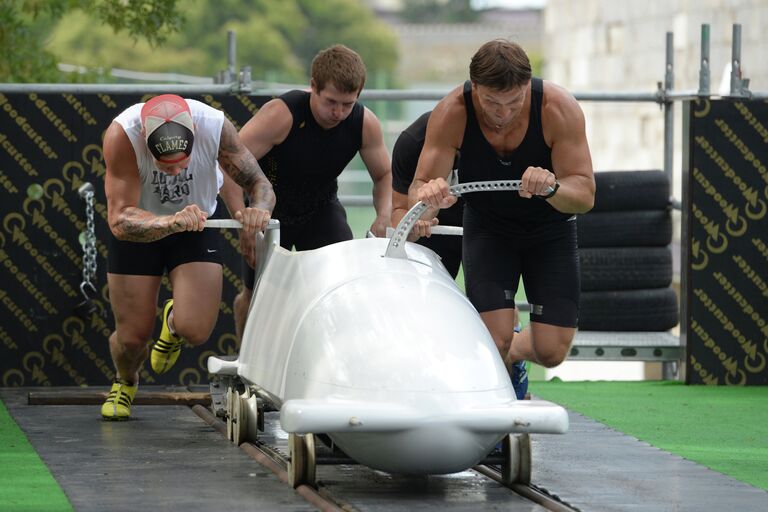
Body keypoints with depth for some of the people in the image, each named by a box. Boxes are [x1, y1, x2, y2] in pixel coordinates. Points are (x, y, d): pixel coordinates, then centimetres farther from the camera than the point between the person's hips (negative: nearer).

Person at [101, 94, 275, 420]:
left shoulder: (215, 126, -29)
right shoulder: (121, 135, -34)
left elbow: (260, 184, -17)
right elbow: (120, 220, -36)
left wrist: (258, 209, -41)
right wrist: (173, 222, -54)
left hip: (196, 225, 1)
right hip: (138, 228, -1)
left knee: (196, 331, -18)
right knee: (133, 336, -1)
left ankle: (174, 321, 22)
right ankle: (125, 382, 38)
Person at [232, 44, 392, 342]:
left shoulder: (365, 124, -19)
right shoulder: (281, 114, -33)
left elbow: (384, 175, -2)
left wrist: (385, 215, -23)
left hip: (321, 211, 3)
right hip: (268, 210, -2)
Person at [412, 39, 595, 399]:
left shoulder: (559, 108, -29)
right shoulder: (452, 113, -27)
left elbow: (585, 195, -29)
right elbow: (417, 191, -27)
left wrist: (551, 188, -51)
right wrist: (428, 194, -52)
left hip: (550, 230, 0)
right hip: (488, 230, 0)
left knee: (551, 352, -7)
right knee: (495, 340, -17)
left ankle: (513, 352, 29)